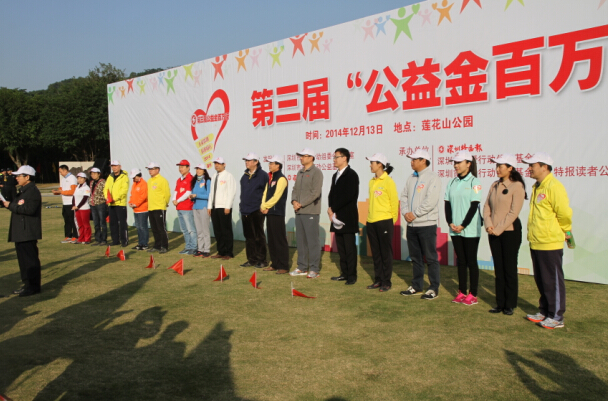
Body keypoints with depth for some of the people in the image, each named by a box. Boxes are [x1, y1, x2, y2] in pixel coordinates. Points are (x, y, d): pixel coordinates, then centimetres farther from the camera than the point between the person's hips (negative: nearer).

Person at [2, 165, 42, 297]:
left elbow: (29, 209, -26)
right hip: (20, 232, 11)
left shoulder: (33, 191, -14)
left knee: (30, 259, -5)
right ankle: (27, 284, 23)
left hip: (28, 232, -11)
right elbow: (19, 207, 19)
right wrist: (9, 204, 3)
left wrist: (11, 205, -17)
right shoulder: (23, 191, 19)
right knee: (23, 259, 15)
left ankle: (33, 286, 2)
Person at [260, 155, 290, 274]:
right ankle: (275, 264, 21)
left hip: (277, 213, -9)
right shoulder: (270, 178, 17)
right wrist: (263, 206, -1)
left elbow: (276, 196, -16)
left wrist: (265, 206, -8)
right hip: (269, 212, 9)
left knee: (280, 240, -6)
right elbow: (265, 193, 15)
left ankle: (284, 266, -1)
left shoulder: (281, 179, -10)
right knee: (271, 240, 12)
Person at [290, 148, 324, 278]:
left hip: (310, 212, -8)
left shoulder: (316, 172, -8)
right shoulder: (300, 172, 17)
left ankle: (314, 269, 4)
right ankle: (302, 267, 21)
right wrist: (294, 201, -2)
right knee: (300, 240, 12)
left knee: (312, 241, -3)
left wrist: (301, 204, -15)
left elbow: (315, 193, -15)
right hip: (299, 212, 8)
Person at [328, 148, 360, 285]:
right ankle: (344, 273, 18)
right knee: (341, 247, 11)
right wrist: (331, 209, 0)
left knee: (350, 247, -4)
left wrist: (333, 209, -12)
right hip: (337, 216, 8)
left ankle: (352, 275, 2)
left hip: (348, 217, -8)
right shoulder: (336, 175, 18)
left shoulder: (351, 175, -8)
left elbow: (348, 196, -17)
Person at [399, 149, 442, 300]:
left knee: (431, 258, 0)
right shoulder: (411, 178, 14)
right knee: (415, 257, 15)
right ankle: (417, 286, 26)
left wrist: (415, 214, -16)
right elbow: (404, 197, 12)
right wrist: (405, 212, -5)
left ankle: (434, 288, 10)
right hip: (411, 224, 7)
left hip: (426, 224, -7)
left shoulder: (433, 178, -9)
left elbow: (430, 201, -19)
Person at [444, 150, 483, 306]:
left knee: (471, 261, 2)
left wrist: (463, 225, -15)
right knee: (461, 261, 11)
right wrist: (450, 223, -5)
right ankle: (462, 292, 19)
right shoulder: (452, 182, 9)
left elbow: (474, 206, -12)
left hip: (470, 229, -5)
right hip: (455, 229, 5)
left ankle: (473, 295, 10)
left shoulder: (474, 182, -7)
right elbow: (447, 204, 8)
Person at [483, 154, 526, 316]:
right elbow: (487, 206, 9)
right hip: (494, 233, 6)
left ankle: (510, 305, 13)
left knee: (510, 269, 3)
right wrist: (488, 224, -6)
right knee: (498, 269, 10)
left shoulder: (517, 186, -9)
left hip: (510, 231, -6)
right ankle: (500, 303, 18)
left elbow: (514, 212, -13)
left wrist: (498, 229, -14)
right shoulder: (495, 185, 10)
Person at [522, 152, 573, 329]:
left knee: (553, 281, 1)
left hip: (550, 243, -9)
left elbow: (564, 213, -17)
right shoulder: (537, 187, 13)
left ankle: (556, 317, 12)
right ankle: (544, 312, 29)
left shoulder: (554, 187, -17)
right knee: (541, 280, 17)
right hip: (536, 242, 9)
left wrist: (565, 231, -2)